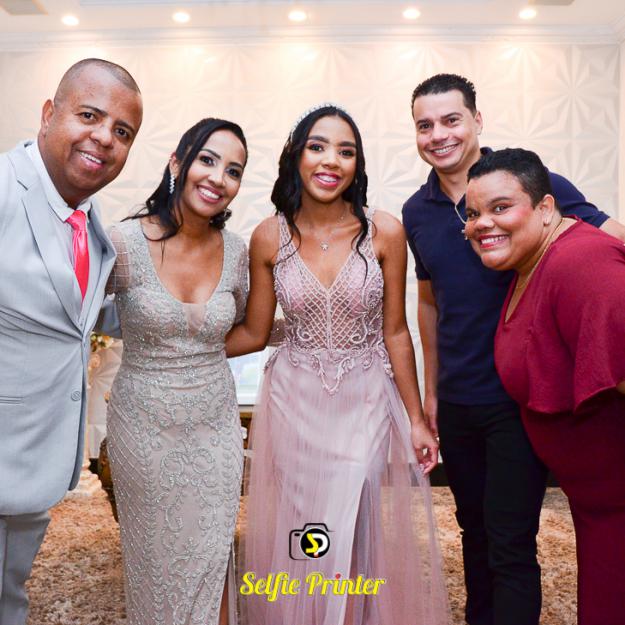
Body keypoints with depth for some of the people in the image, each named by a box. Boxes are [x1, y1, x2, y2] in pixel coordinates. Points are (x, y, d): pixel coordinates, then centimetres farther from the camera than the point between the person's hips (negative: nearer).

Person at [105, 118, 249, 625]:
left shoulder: (236, 250, -5)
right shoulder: (127, 241, -16)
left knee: (211, 559, 14)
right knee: (156, 558, 17)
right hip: (145, 426, -2)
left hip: (215, 426, 2)